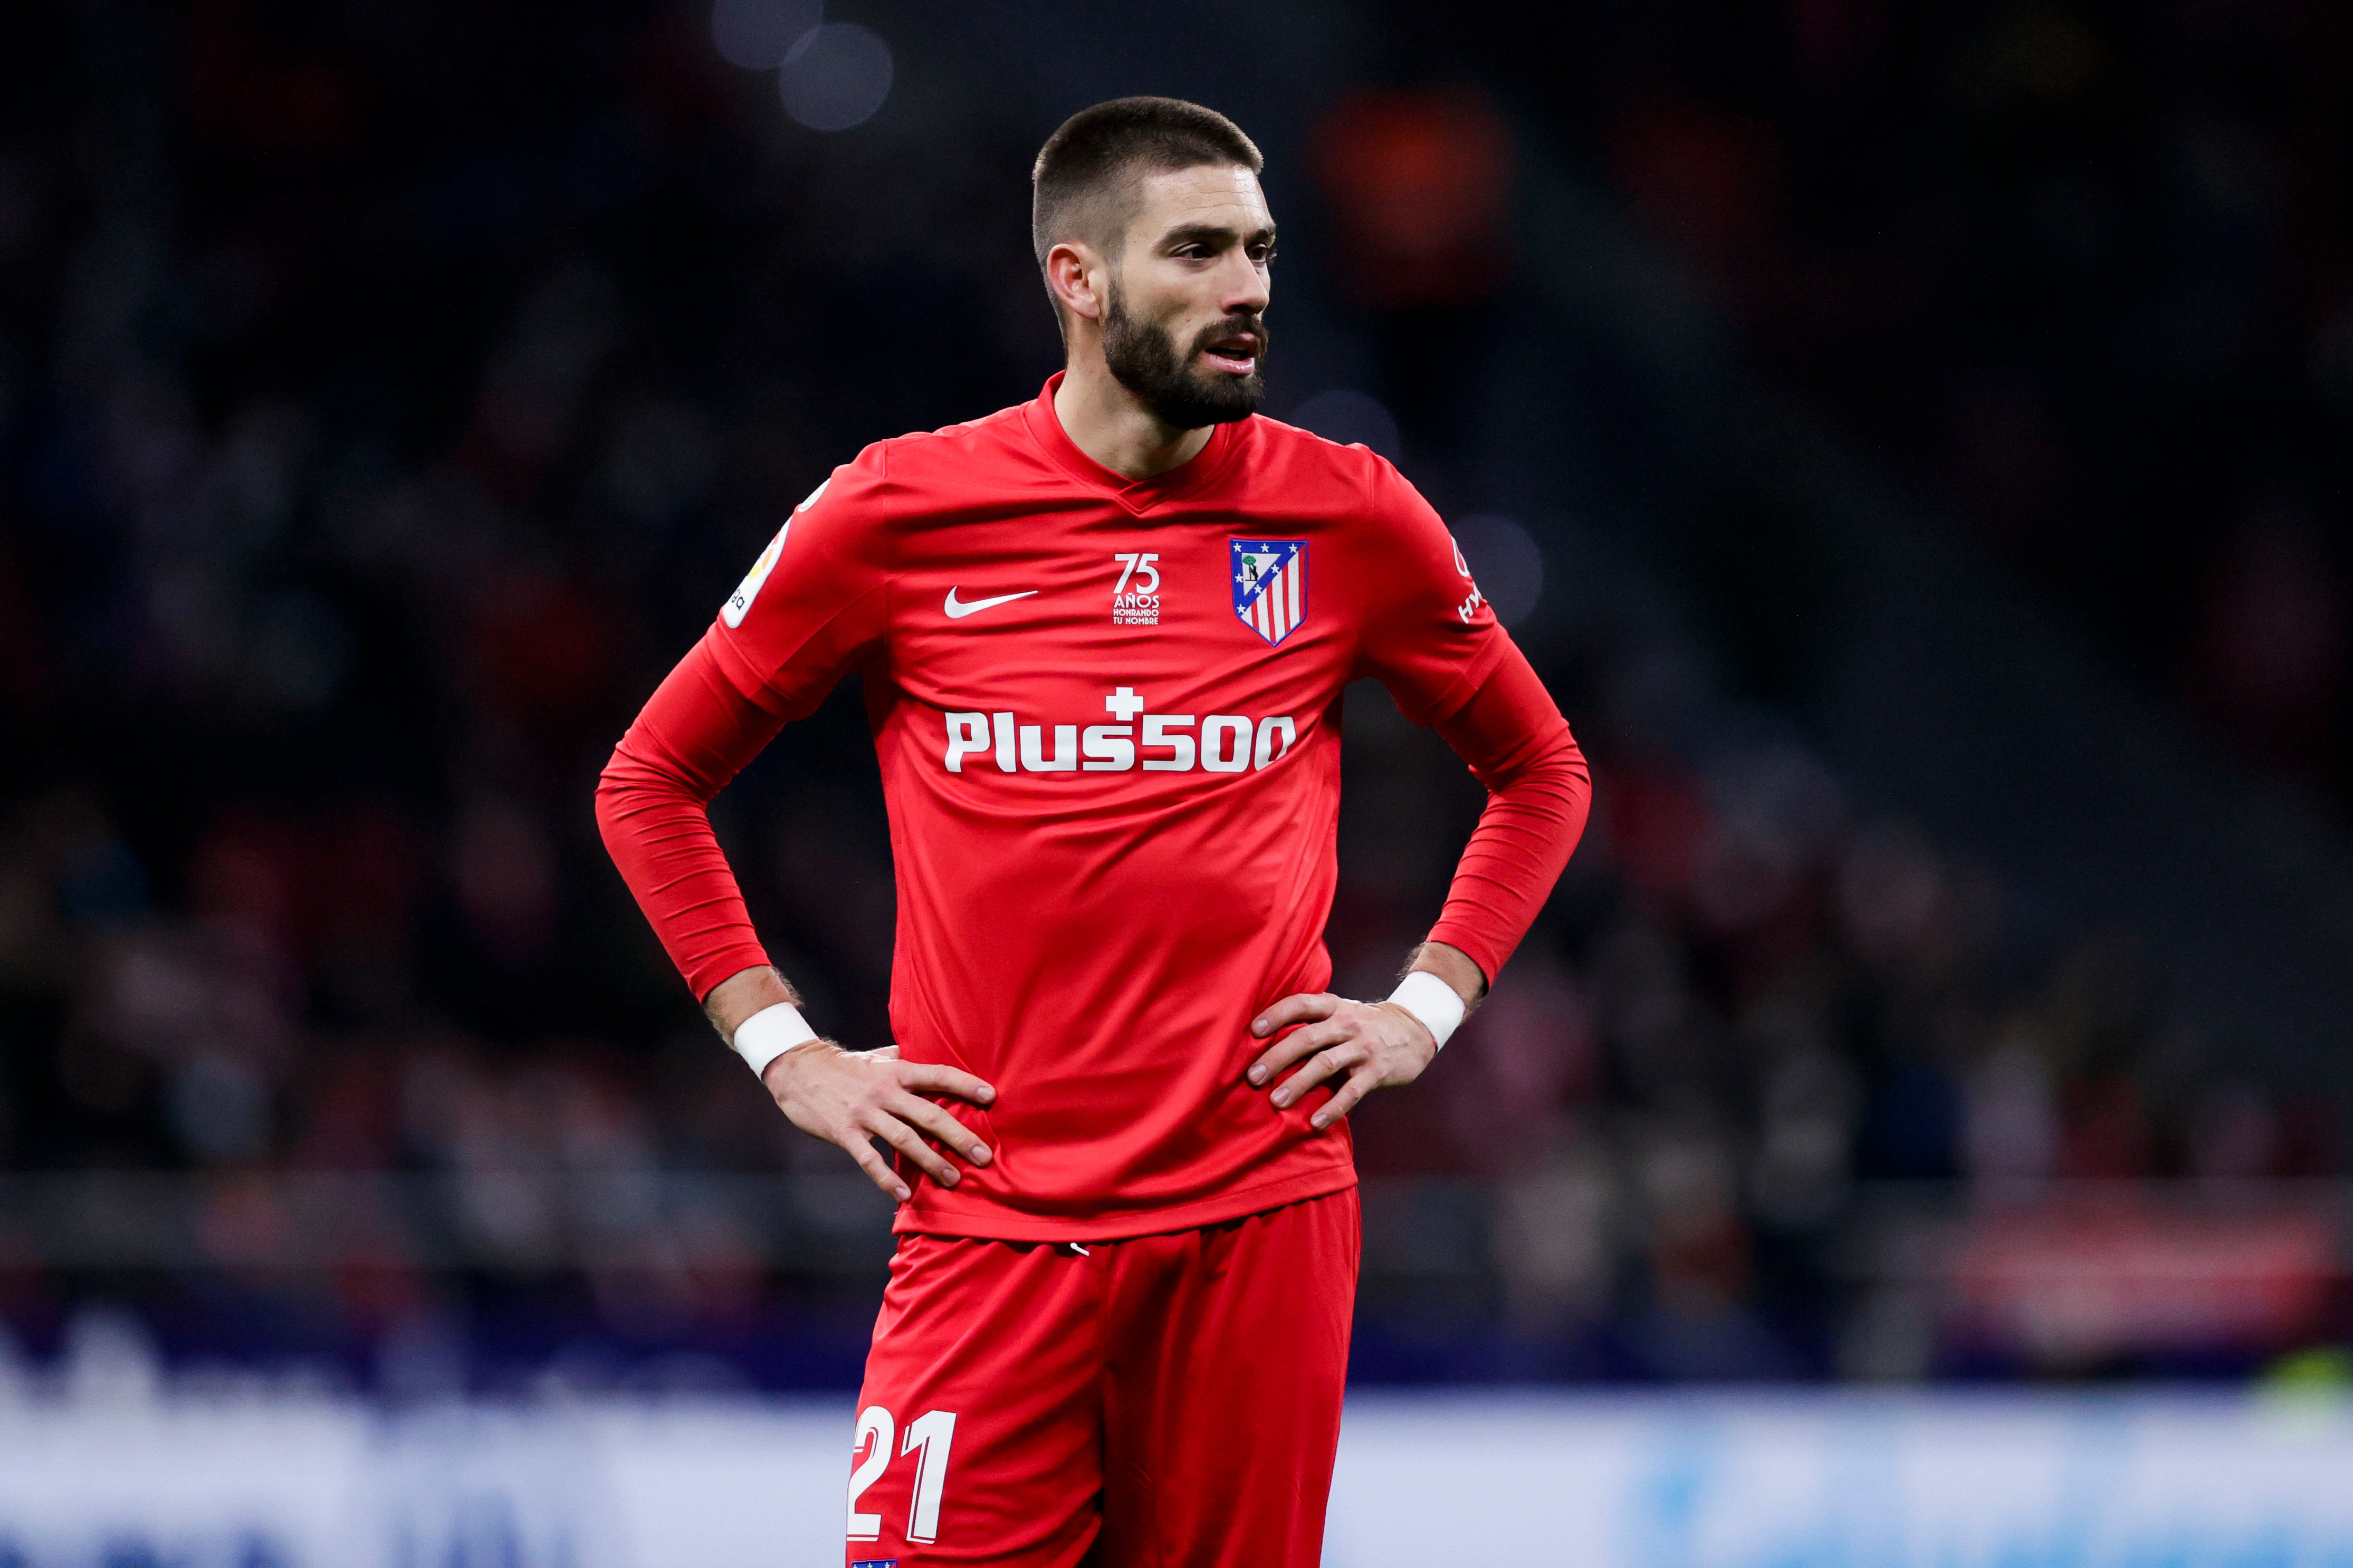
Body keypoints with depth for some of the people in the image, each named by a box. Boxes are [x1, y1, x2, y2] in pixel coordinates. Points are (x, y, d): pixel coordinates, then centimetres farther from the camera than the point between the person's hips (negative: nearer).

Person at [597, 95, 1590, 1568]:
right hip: (991, 1215, -1)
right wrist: (786, 1051, 3)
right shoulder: (898, 516, 0)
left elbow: (1542, 774, 20)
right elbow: (650, 783, 11)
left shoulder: (1349, 518, 4)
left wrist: (1426, 1009, 7)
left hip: (1263, 1215, 1)